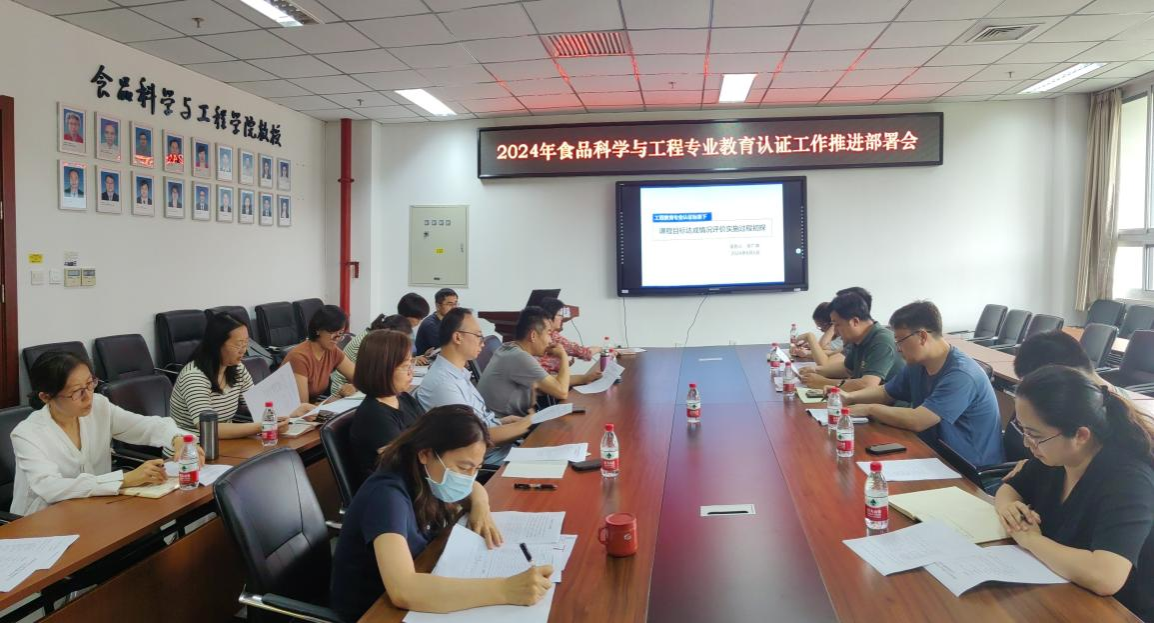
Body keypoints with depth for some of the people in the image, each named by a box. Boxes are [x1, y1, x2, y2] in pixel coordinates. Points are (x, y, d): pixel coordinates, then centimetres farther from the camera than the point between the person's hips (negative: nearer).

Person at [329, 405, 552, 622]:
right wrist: (505, 590, -45)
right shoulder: (388, 496, -29)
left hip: (417, 601, 7)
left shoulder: (425, 476, -8)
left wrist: (480, 504, -11)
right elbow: (402, 591, -42)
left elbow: (474, 488, 12)